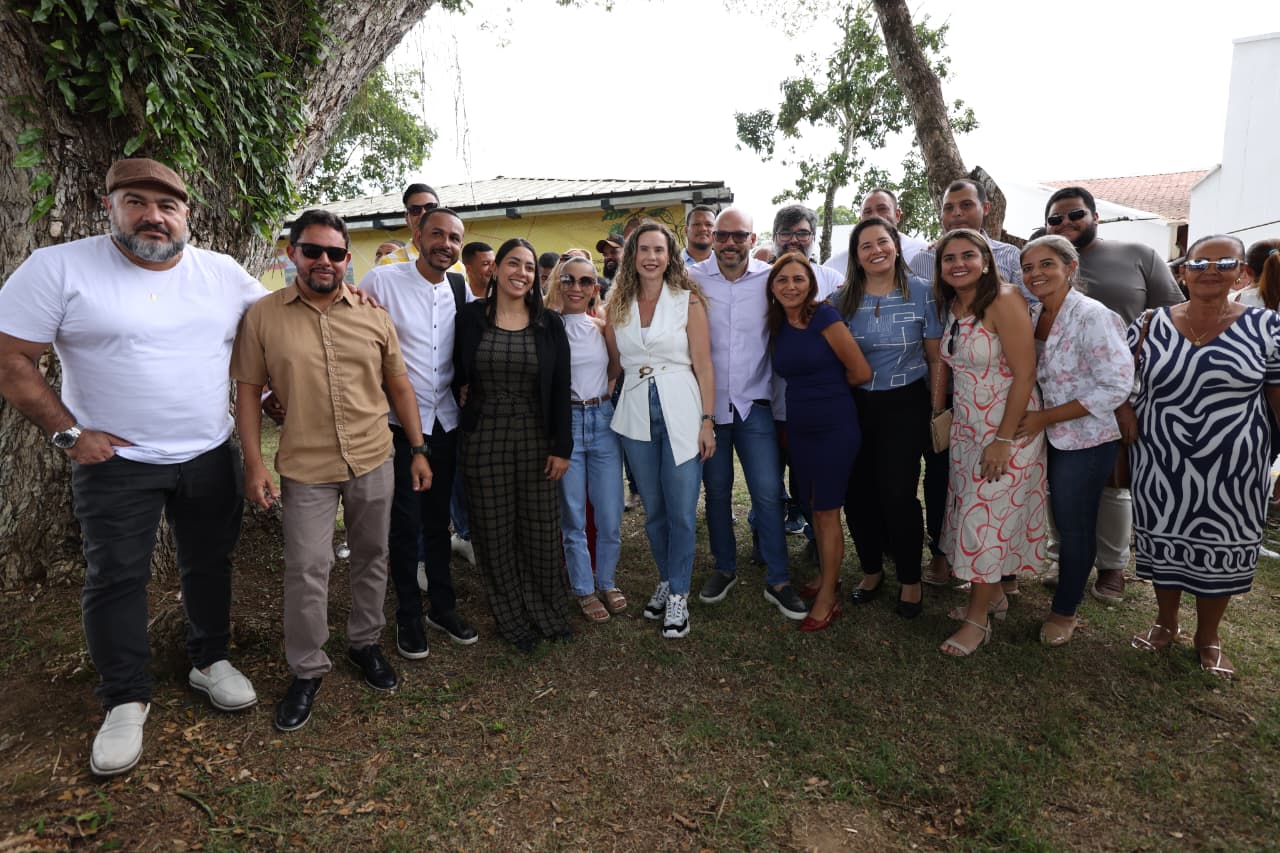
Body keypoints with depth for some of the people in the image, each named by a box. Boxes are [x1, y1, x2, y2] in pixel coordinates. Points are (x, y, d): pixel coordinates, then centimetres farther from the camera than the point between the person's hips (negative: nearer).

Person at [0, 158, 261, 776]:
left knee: (209, 565, 14)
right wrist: (68, 434, -12)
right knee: (115, 579, 5)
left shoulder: (223, 274, -1)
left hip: (211, 457, 3)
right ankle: (126, 701, 21)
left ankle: (209, 661, 34)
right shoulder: (59, 268, -10)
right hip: (116, 461, -3)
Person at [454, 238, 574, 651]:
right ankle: (513, 618, 27)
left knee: (541, 529, 7)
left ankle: (547, 612, 29)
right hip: (484, 440, 0)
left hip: (536, 439, 0)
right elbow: (456, 373, 15)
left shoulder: (549, 324, 0)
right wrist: (464, 394, -2)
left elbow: (560, 390, -1)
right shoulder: (471, 317, 0)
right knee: (495, 531, 8)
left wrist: (562, 448, -4)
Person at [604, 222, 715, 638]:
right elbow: (614, 363, 14)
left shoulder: (688, 300, -2)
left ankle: (678, 594, 15)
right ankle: (666, 580, 31)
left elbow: (703, 364, -5)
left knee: (682, 511, -1)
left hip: (680, 410, -3)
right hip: (636, 413, 3)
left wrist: (707, 420, -9)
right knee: (653, 509, 13)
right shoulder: (617, 305, 8)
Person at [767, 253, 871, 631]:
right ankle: (825, 579, 32)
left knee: (827, 511, 2)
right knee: (814, 508, 15)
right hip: (799, 427, 6)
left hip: (834, 426, -6)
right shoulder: (777, 326, 7)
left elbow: (861, 372, -10)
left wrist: (827, 385, 4)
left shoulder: (824, 316, -12)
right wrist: (818, 384, 5)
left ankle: (827, 598, 14)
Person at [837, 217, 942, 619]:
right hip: (856, 406, 3)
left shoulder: (921, 292, -3)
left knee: (897, 494, -5)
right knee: (857, 492, 3)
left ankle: (910, 579, 17)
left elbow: (936, 356, 0)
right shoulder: (843, 298, 3)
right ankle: (871, 569, 26)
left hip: (905, 405, -2)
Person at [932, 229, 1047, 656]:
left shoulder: (1004, 300, -16)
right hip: (965, 424, 7)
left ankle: (978, 618, 14)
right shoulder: (951, 306, 5)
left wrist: (1003, 440, -20)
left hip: (1008, 426, -7)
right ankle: (994, 594, 32)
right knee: (970, 508, 12)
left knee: (988, 516, -1)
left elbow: (1024, 374, -19)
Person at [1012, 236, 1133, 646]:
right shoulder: (1036, 317, 3)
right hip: (1048, 438, 5)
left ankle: (1065, 611, 26)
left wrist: (1045, 417, -20)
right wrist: (1034, 420, -3)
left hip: (1085, 443, -5)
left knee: (1074, 528, 9)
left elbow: (1117, 386, -20)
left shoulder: (1093, 316, -18)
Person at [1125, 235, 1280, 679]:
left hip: (1232, 471, 0)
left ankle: (1208, 637, 33)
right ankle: (1165, 622, 36)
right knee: (1164, 541, 14)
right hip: (1161, 467, 1)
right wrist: (1127, 423, -5)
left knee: (1221, 549, 12)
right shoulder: (1149, 324, -1)